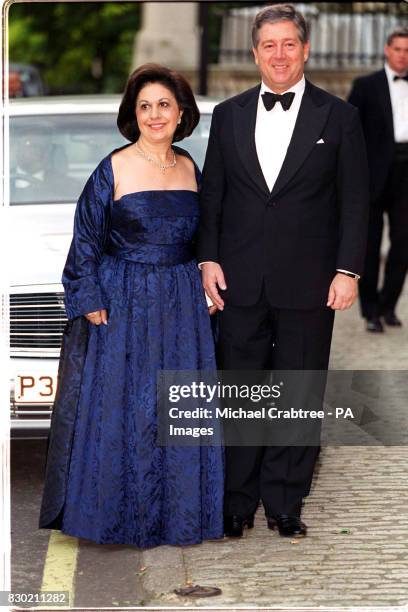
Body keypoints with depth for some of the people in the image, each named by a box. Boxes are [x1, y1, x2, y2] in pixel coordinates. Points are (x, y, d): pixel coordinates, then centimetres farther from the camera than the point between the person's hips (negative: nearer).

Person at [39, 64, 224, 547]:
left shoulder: (189, 168, 7)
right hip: (123, 305, -4)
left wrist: (206, 288, 10)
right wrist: (90, 302, -9)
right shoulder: (113, 169, -6)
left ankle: (174, 511, 19)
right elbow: (86, 240, -4)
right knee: (118, 407, 0)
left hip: (181, 307, 4)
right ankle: (119, 511, 13)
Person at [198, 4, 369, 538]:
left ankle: (284, 503, 18)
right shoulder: (228, 115, 8)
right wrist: (208, 258, 1)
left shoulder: (338, 117, 1)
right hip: (241, 281, 2)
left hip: (307, 285, -2)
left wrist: (348, 270, -7)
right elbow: (211, 193, 10)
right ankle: (237, 501, 19)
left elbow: (354, 202, 0)